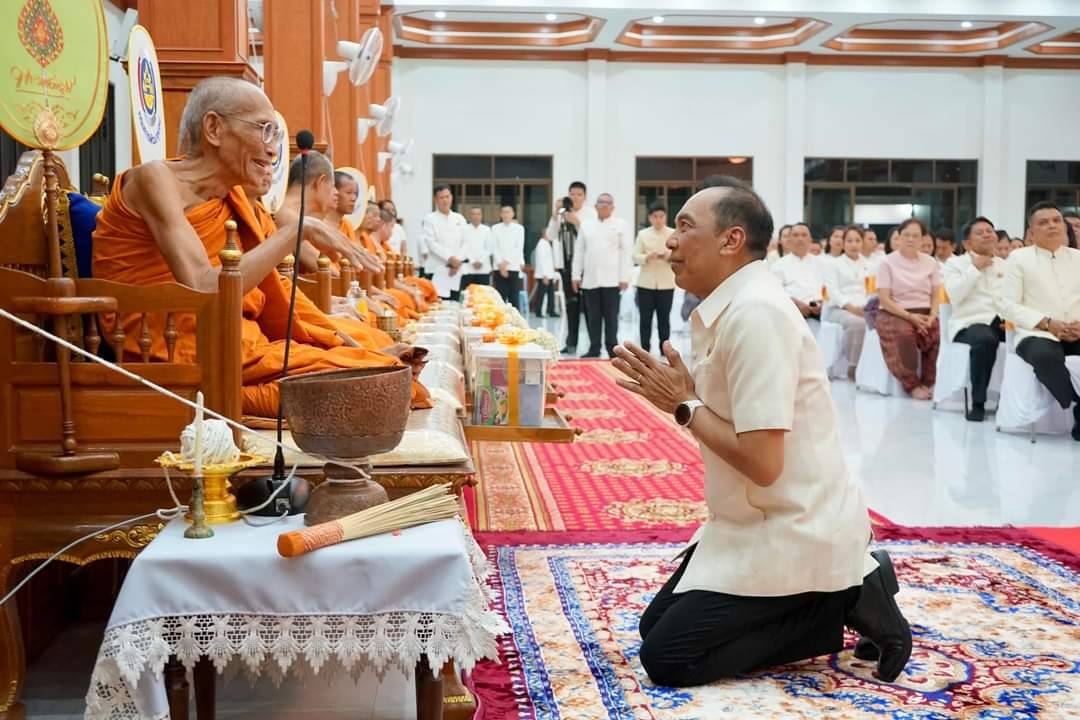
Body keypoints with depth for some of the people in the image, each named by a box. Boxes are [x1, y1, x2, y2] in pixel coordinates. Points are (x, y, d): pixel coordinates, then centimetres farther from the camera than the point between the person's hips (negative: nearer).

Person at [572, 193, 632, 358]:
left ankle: (612, 349, 5)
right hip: (590, 279, 3)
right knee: (593, 317, 5)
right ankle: (594, 349, 11)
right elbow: (579, 251, 13)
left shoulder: (621, 225, 4)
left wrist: (624, 277, -9)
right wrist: (576, 275, 6)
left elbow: (626, 252, -2)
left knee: (611, 316, -1)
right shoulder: (586, 225, 14)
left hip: (611, 279, -3)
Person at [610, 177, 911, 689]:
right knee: (655, 625, 16)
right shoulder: (730, 306, 6)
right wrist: (678, 392, -3)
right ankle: (840, 591, 14)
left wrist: (684, 405, -15)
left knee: (667, 657, -6)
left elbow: (762, 462, -27)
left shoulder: (755, 312, -24)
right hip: (766, 523, 9)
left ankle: (847, 600, 1)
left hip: (794, 532, -9)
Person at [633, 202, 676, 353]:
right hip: (646, 282, 1)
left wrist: (669, 256, -21)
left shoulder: (674, 234, 4)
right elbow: (635, 257, 2)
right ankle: (645, 350, 7)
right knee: (645, 318, 1)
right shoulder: (643, 234, 7)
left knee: (664, 318, 2)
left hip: (666, 283, -1)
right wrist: (647, 257, -18)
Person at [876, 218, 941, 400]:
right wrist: (910, 316, -17)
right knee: (904, 333, -36)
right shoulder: (888, 262, -1)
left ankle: (928, 382, -10)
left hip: (925, 314, 3)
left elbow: (936, 296, 10)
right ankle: (912, 384, -19)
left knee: (939, 335, -28)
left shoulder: (930, 262, 11)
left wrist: (931, 316, -11)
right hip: (895, 314, -3)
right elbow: (884, 300, -7)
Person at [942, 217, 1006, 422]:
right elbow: (955, 296, -7)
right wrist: (975, 268, -3)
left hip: (1005, 321, 4)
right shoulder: (955, 264, 11)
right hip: (971, 322, -4)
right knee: (985, 340, -40)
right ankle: (978, 403, -26)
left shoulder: (1006, 265, 24)